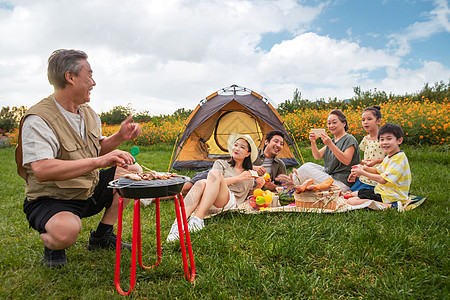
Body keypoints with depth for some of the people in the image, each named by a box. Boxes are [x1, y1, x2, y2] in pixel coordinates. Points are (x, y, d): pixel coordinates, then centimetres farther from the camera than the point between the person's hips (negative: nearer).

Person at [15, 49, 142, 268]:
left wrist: (119, 137, -3)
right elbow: (41, 171, -36)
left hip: (88, 191, 9)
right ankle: (51, 244, 2)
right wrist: (98, 161, -39)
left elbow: (96, 149, 17)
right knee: (66, 230, -40)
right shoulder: (38, 120, -23)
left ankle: (101, 236, 7)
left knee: (132, 170, -3)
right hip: (50, 201, -8)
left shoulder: (88, 113, 5)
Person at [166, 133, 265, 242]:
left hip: (230, 203, -1)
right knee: (201, 183, -36)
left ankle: (198, 217, -42)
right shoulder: (221, 164, 21)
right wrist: (238, 178, -3)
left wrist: (259, 186, 11)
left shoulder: (250, 174, 28)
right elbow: (214, 183, 3)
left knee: (215, 174, -30)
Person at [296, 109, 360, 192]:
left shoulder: (349, 139, -8)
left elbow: (347, 161, -24)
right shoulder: (331, 141, 18)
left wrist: (330, 144, -31)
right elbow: (318, 156, 5)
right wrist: (313, 142, -14)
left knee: (306, 168, -15)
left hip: (342, 184, -8)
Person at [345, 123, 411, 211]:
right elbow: (378, 171, 23)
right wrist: (364, 168, 3)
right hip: (382, 190, 10)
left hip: (391, 196, -10)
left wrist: (363, 173, -17)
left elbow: (383, 180, -27)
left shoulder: (398, 159, -23)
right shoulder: (389, 157, 9)